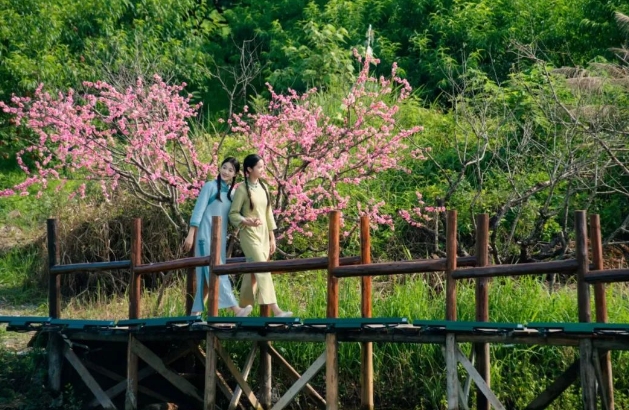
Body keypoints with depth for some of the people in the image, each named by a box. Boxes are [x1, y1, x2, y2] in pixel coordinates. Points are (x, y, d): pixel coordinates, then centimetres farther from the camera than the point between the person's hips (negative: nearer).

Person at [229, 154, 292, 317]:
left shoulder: (263, 187, 12)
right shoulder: (242, 189, -7)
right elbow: (233, 214, -7)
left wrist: (272, 237, 14)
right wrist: (247, 221, -26)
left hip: (263, 235, 7)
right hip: (249, 235, -7)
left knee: (253, 274, 9)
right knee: (263, 270, -17)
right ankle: (275, 310, -26)